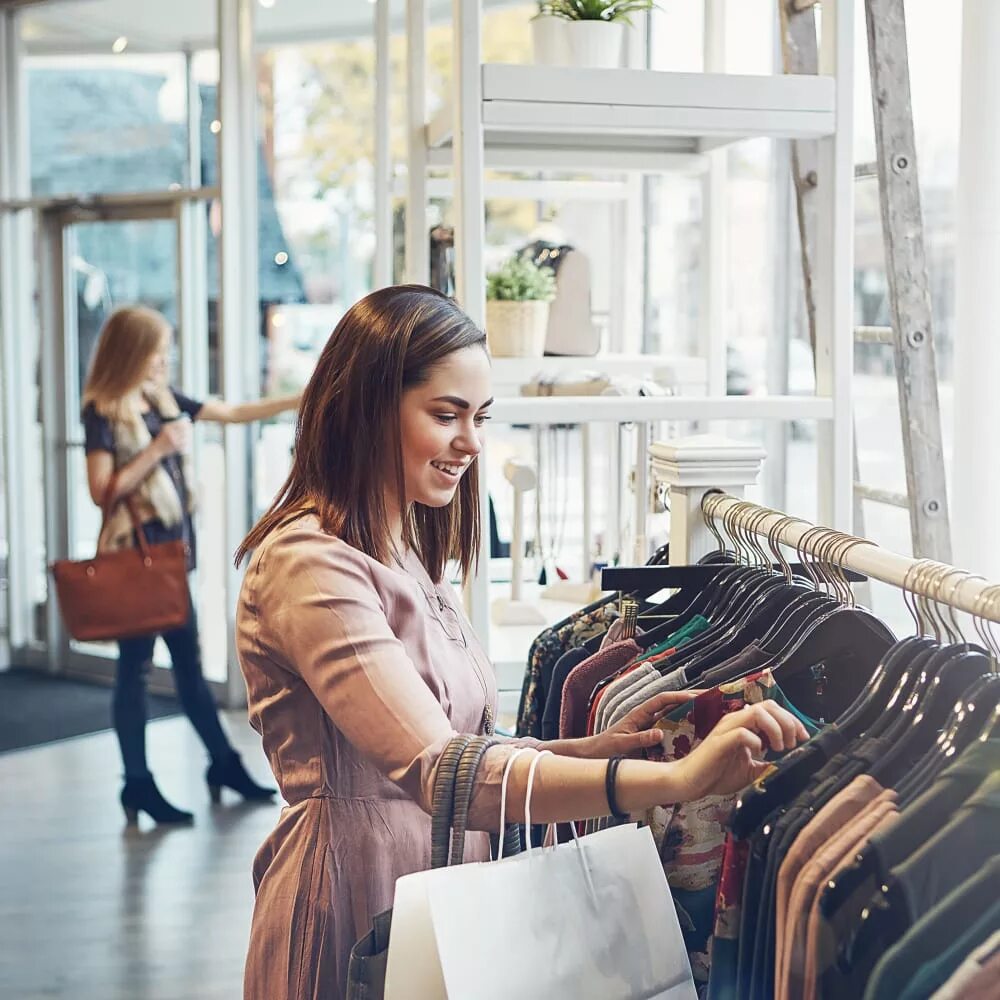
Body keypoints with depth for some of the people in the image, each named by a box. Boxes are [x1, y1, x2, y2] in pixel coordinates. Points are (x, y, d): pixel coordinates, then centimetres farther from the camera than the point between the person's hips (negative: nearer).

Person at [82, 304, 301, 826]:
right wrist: (159, 448, -19)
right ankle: (138, 785, 7)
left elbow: (234, 413, 15)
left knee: (189, 660, 15)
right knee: (134, 666, 0)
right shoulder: (102, 413, -11)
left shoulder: (163, 399, 10)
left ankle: (223, 764, 23)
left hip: (170, 549, 7)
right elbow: (102, 490, -17)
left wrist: (304, 399, 10)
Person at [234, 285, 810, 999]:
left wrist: (596, 747, -7)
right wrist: (676, 779, -37)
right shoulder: (307, 563, -20)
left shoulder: (406, 555, 12)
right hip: (355, 914, -9)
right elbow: (439, 773, -31)